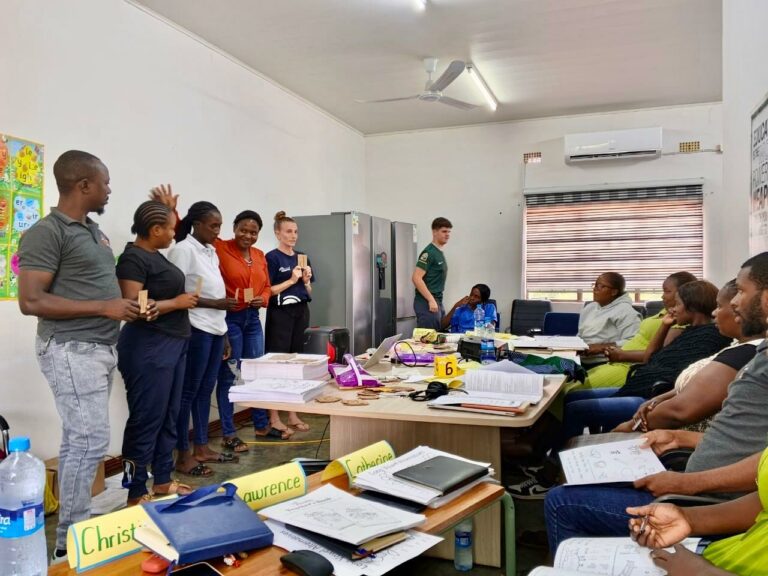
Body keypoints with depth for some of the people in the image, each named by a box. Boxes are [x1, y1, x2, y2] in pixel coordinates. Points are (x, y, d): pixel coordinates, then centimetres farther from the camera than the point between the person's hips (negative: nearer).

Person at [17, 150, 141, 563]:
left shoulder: (94, 231, 14)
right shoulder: (47, 232, -14)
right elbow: (31, 301, -19)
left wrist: (130, 305, 10)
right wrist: (104, 308, -20)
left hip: (100, 347, 9)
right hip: (72, 351, -9)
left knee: (78, 441, 13)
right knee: (90, 442, -7)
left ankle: (76, 525, 23)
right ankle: (70, 543, 5)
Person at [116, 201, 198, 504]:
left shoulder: (154, 254, 14)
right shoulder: (133, 257, -15)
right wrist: (177, 302, -17)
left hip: (172, 345, 10)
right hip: (149, 349, -10)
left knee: (168, 418, 15)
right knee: (146, 421, -3)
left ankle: (162, 481, 27)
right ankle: (136, 495, 8)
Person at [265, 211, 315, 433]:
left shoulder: (303, 258, 13)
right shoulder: (272, 257, -5)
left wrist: (306, 281, -1)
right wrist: (291, 280, -12)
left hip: (301, 313, 6)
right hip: (280, 314, -6)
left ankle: (293, 414, 16)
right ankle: (274, 417, 1)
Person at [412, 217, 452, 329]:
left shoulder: (440, 253, 16)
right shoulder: (429, 252, -13)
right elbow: (416, 278, -20)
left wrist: (437, 301, 17)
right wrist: (431, 300, -22)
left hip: (438, 302, 10)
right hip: (426, 302, -10)